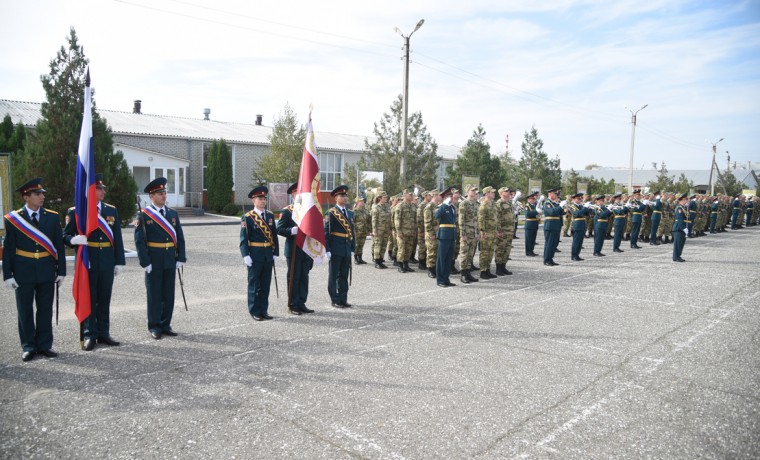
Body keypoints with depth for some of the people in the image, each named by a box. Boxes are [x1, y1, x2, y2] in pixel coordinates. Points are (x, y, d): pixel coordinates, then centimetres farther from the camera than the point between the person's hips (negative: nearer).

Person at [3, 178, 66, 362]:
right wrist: (8, 275, -5)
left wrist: (61, 271, 2)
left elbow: (59, 246, 4)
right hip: (23, 272, -1)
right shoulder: (13, 219, -2)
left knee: (45, 310, 8)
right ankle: (28, 346, 19)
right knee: (25, 311, 7)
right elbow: (8, 249, -1)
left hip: (47, 272, 2)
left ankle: (44, 345, 19)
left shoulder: (53, 217, 3)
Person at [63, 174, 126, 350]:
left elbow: (117, 238, 8)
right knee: (88, 300, 5)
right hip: (87, 263, -3)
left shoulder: (111, 210, 8)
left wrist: (119, 261, 4)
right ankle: (90, 335, 15)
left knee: (104, 300, 10)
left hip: (107, 263, 3)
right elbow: (66, 236, 0)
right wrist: (75, 239, -24)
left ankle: (103, 333, 20)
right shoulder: (75, 212, -2)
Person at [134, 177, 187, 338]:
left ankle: (166, 325, 20)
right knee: (154, 295, 5)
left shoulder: (172, 213, 9)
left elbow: (180, 237, 9)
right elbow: (139, 240, -9)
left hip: (170, 261, 4)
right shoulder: (144, 215, -5)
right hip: (154, 261, -4)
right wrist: (145, 262, -13)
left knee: (169, 294, 9)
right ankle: (154, 326, 15)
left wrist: (181, 258, 2)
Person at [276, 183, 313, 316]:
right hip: (293, 250, -6)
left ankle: (301, 304, 18)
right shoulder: (286, 211, -6)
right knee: (293, 278, 2)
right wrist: (291, 231, -26)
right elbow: (279, 230, -10)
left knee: (304, 277, 10)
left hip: (306, 249, 6)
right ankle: (293, 305, 10)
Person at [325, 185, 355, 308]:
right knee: (334, 275, 4)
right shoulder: (331, 213, -6)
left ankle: (343, 299, 20)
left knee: (344, 275, 12)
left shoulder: (350, 213, 14)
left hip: (347, 250, 6)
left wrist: (353, 247, 10)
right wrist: (327, 249, -14)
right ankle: (335, 300, 11)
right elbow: (326, 232, -10)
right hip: (336, 250, -6)